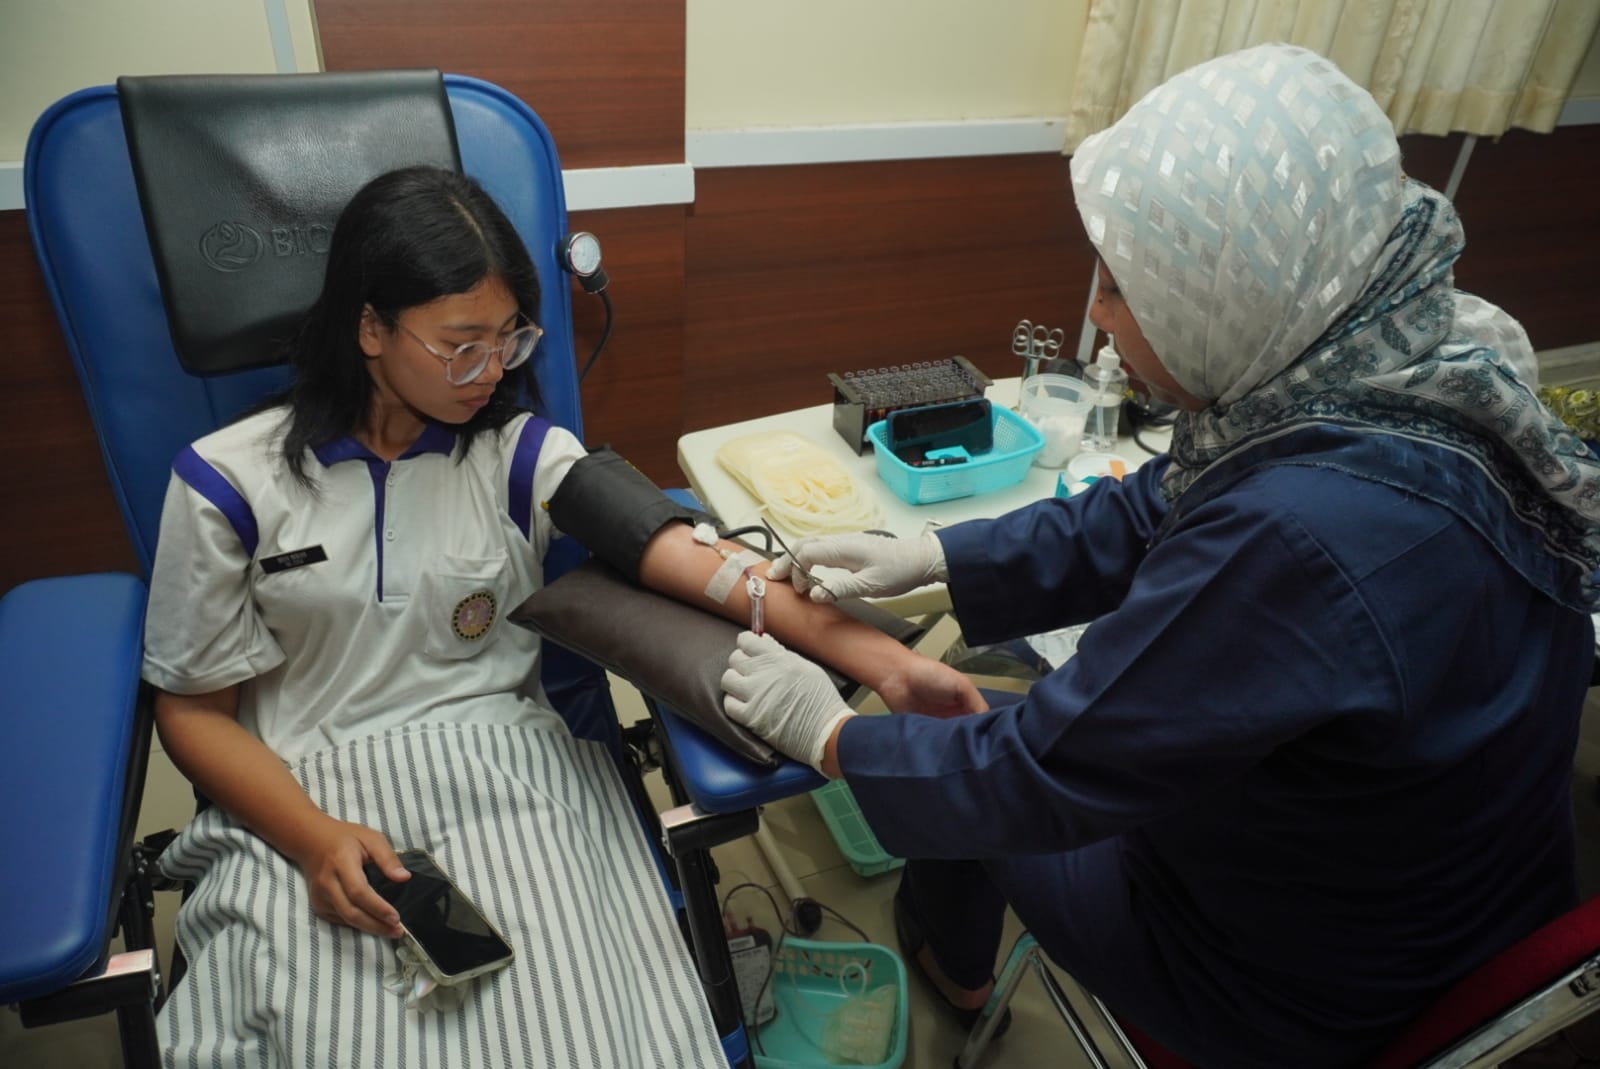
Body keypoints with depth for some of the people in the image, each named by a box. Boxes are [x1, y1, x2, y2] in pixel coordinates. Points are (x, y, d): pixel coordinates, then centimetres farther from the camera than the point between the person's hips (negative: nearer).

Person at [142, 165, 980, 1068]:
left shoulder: (519, 453, -1)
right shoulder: (229, 482, -2)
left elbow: (686, 558, -15)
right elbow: (194, 710, 3)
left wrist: (870, 655, -28)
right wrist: (316, 840, -14)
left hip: (505, 782, 1)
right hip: (301, 802, 0)